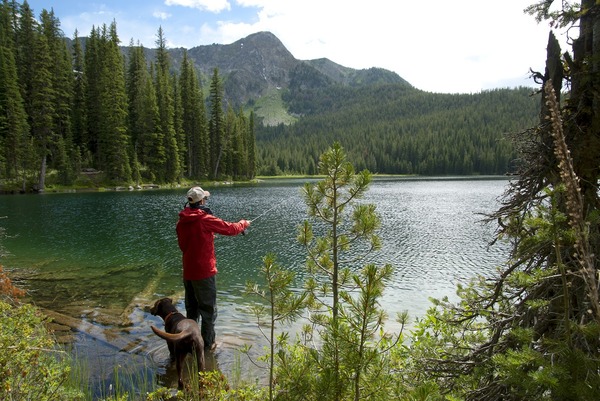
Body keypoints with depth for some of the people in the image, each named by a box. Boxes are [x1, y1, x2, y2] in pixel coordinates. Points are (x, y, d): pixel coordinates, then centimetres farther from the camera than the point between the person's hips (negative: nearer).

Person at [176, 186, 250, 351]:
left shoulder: (181, 221, 3)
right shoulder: (205, 219, -17)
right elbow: (231, 229, -8)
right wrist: (244, 223, 11)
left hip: (187, 272, 7)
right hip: (204, 272, -6)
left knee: (191, 309, 19)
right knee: (208, 310, 7)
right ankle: (208, 344, 15)